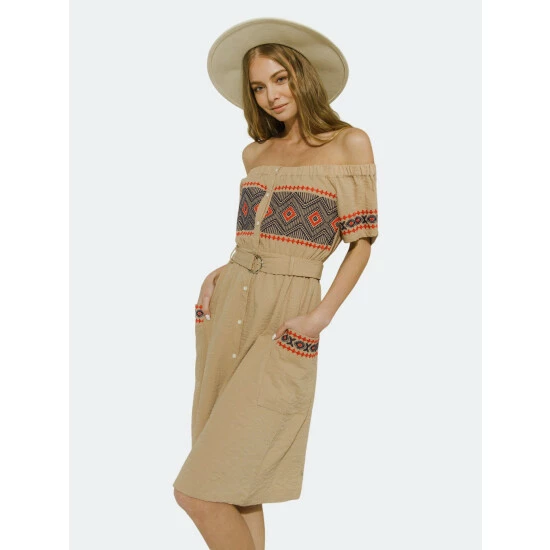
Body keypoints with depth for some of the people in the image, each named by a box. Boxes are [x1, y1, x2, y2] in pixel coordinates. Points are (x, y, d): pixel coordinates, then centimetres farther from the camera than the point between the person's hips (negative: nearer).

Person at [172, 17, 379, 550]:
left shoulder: (350, 144, -2)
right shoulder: (255, 153, 14)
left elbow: (362, 241, -3)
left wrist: (321, 316, -14)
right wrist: (217, 276, 6)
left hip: (283, 326, -6)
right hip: (226, 310, 6)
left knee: (198, 490, -12)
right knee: (237, 484, 9)